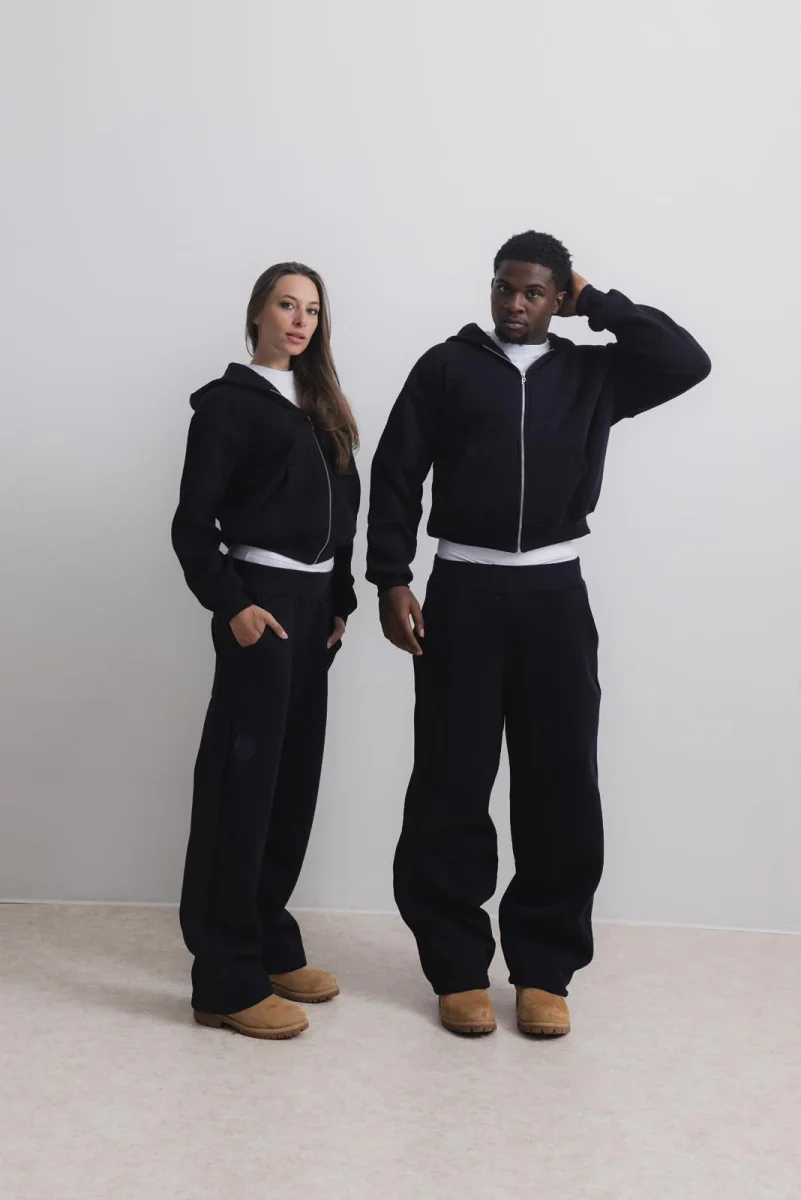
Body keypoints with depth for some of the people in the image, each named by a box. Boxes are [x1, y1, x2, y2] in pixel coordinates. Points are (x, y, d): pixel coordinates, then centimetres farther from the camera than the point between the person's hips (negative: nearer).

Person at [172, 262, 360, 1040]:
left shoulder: (321, 408, 17)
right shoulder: (230, 401, -3)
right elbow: (192, 522, -8)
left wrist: (341, 600, 8)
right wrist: (231, 604, -17)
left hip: (317, 604, 7)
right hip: (263, 600, -7)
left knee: (295, 777, 10)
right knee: (242, 782, -6)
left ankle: (270, 946, 22)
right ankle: (226, 980, 0)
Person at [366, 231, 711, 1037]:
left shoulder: (592, 374, 10)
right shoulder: (446, 366, 5)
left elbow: (687, 362, -5)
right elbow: (396, 473, 2)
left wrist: (597, 303, 2)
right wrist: (391, 582, -6)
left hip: (555, 595, 2)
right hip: (463, 592, -1)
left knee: (560, 787, 3)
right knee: (452, 785, 2)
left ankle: (544, 969, 16)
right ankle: (458, 967, 14)